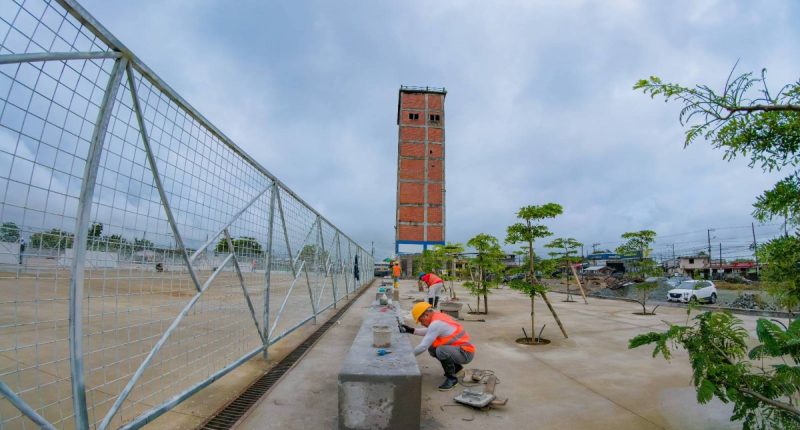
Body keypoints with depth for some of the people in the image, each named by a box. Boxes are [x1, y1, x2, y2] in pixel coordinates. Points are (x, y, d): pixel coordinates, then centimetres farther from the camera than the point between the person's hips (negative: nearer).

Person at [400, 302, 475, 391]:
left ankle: (452, 378, -8)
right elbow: (429, 332, 19)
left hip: (466, 353, -10)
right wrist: (412, 330, 7)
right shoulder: (439, 316, 5)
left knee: (441, 350, -33)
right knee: (432, 348, 9)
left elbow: (423, 346, -21)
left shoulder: (436, 323, -23)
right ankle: (456, 367, 24)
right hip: (459, 348, 10)